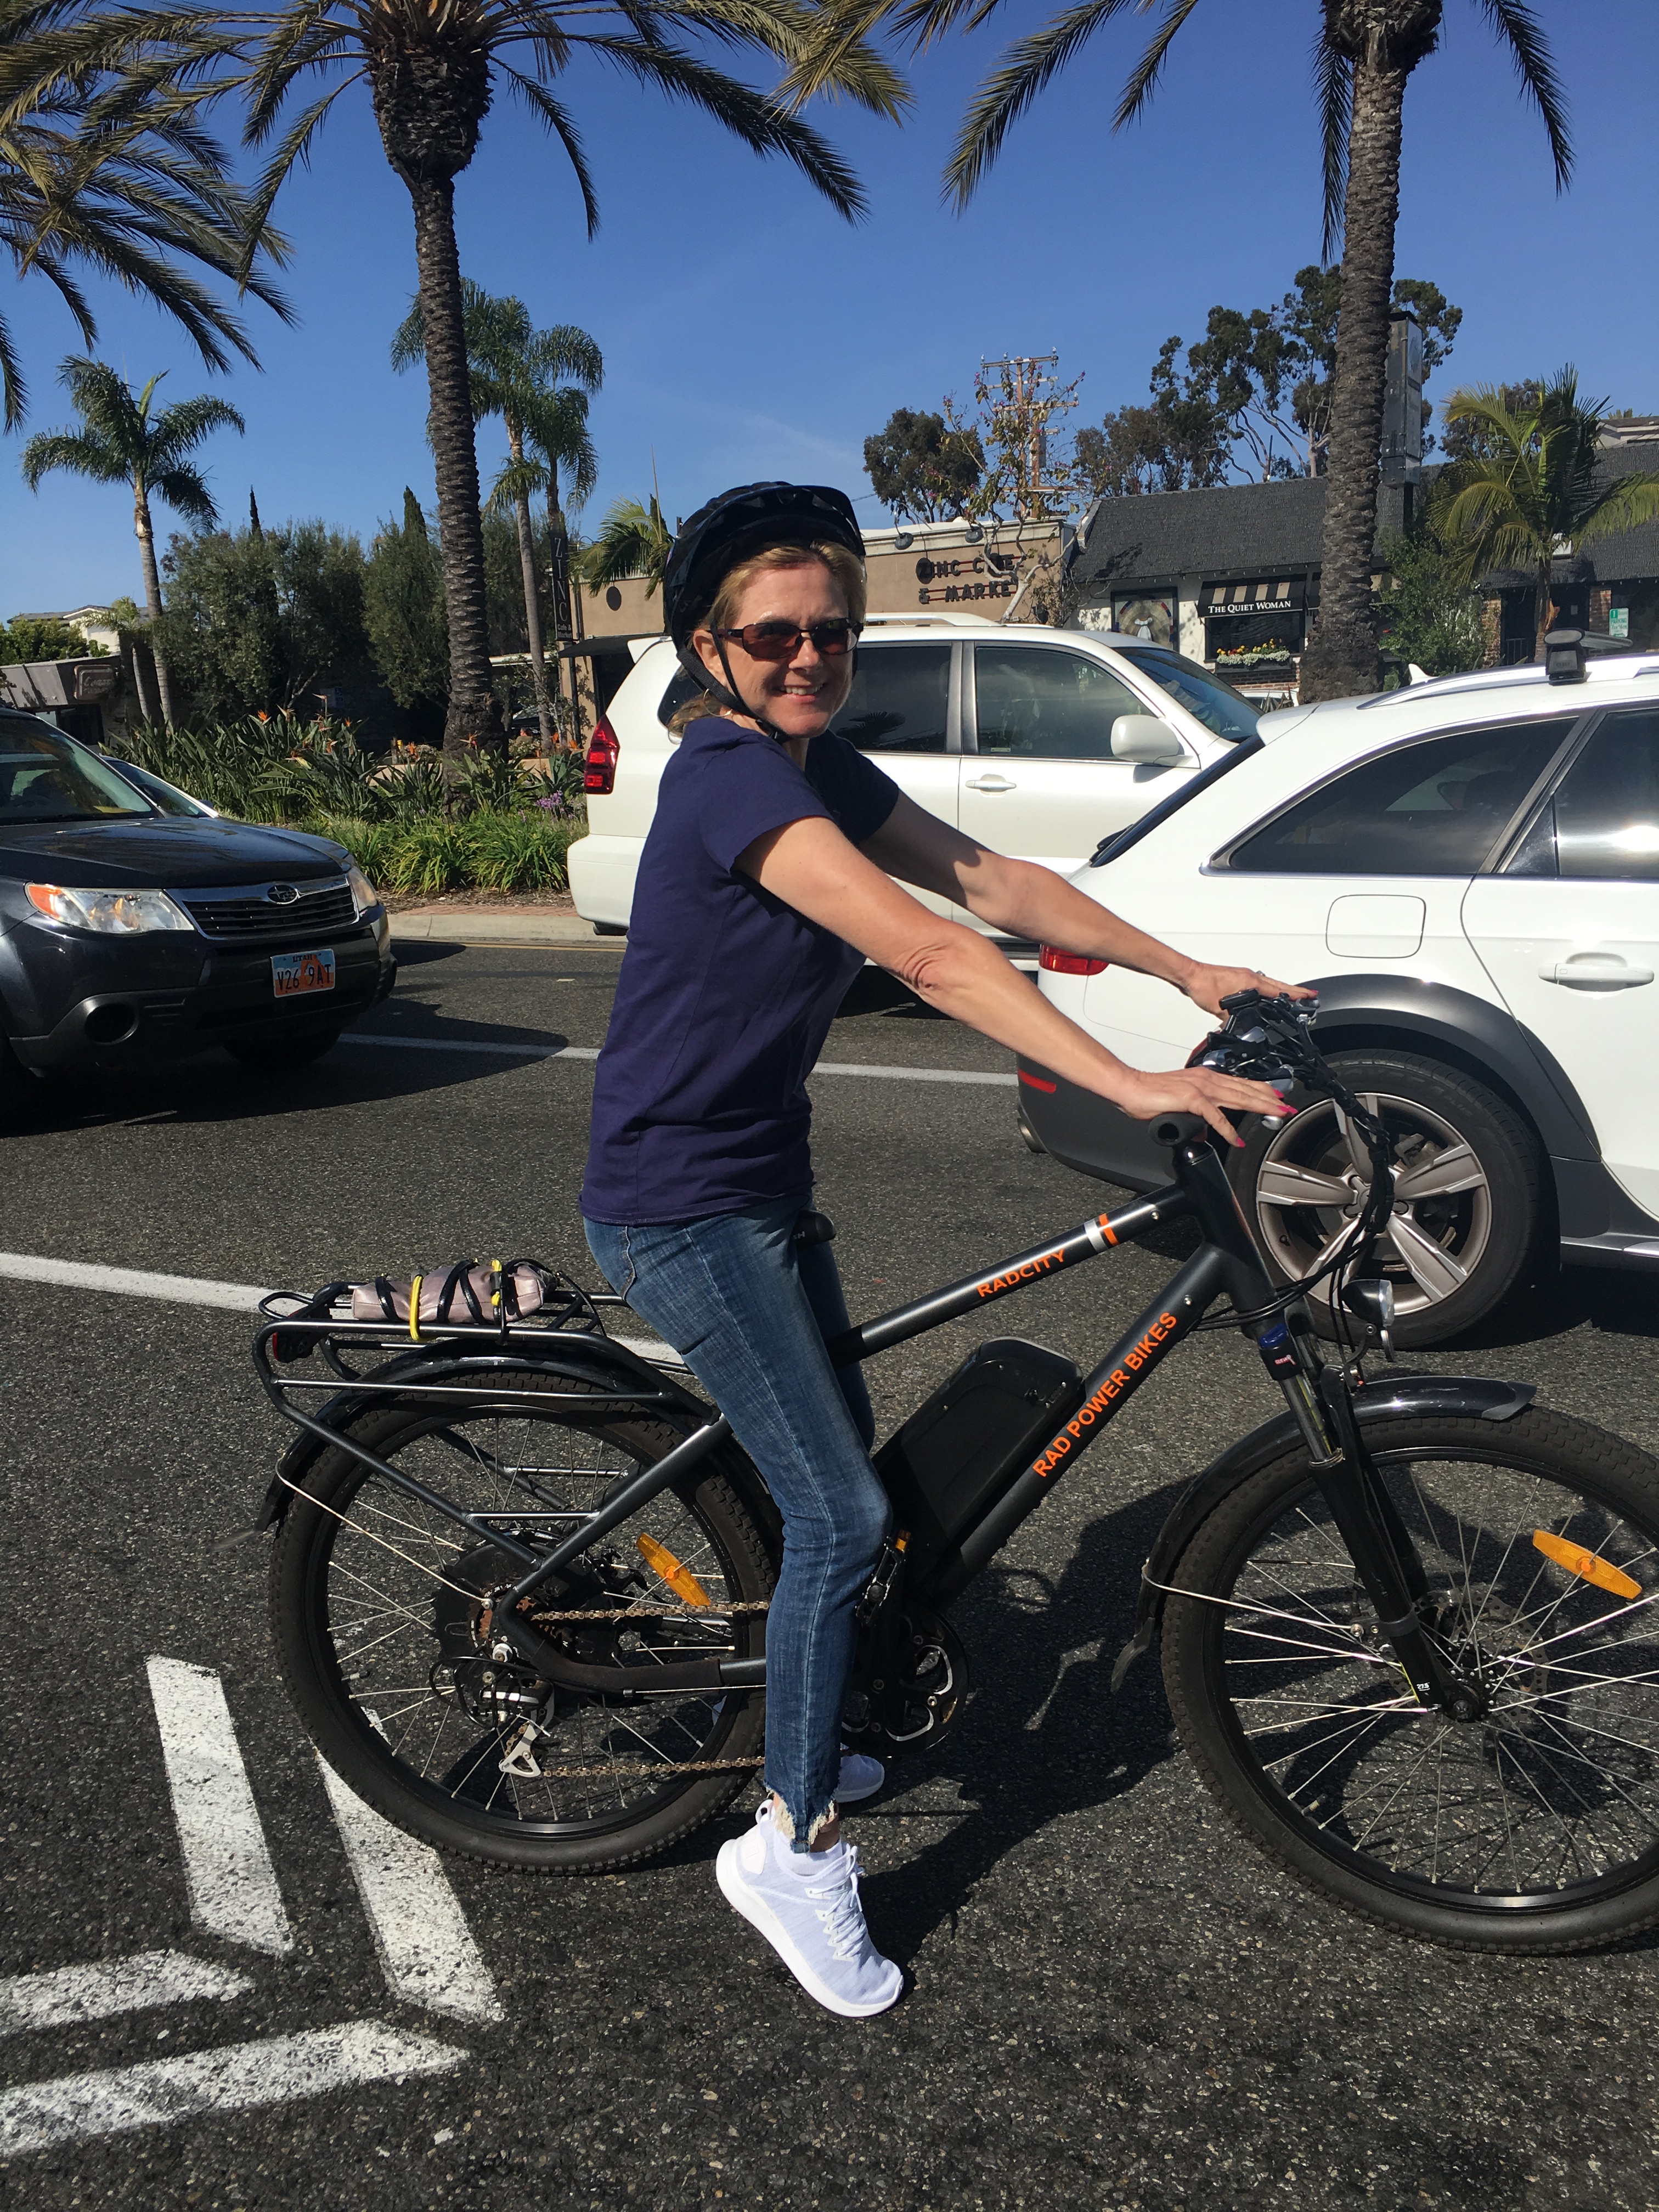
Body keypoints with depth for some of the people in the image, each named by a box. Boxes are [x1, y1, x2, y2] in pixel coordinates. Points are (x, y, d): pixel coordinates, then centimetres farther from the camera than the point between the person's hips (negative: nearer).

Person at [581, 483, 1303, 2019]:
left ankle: (805, 1738, 41)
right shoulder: (730, 775, -22)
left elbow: (997, 884, 3)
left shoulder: (823, 771, 7)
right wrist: (1132, 1088, -36)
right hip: (678, 1208, -9)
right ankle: (793, 1849, 13)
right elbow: (928, 955, -33)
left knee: (841, 1475, 19)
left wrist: (1191, 974, -3)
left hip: (761, 1182, 9)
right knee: (842, 1519, -6)